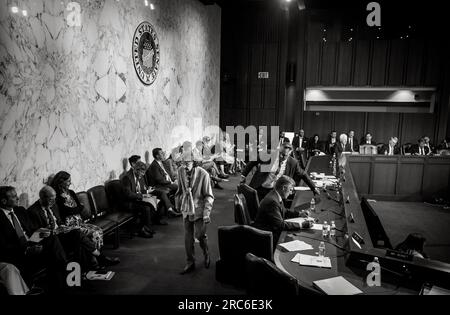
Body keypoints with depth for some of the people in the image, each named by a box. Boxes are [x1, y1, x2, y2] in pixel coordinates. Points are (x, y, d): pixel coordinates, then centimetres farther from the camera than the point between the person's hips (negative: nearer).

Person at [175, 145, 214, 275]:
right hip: (187, 209, 4)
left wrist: (206, 213, -17)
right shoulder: (181, 171, -2)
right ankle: (190, 263, 22)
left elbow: (209, 196, -12)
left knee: (200, 235, -4)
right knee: (188, 238, 7)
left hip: (199, 209, -4)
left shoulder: (203, 174, -16)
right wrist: (178, 203, 17)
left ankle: (206, 255, 27)